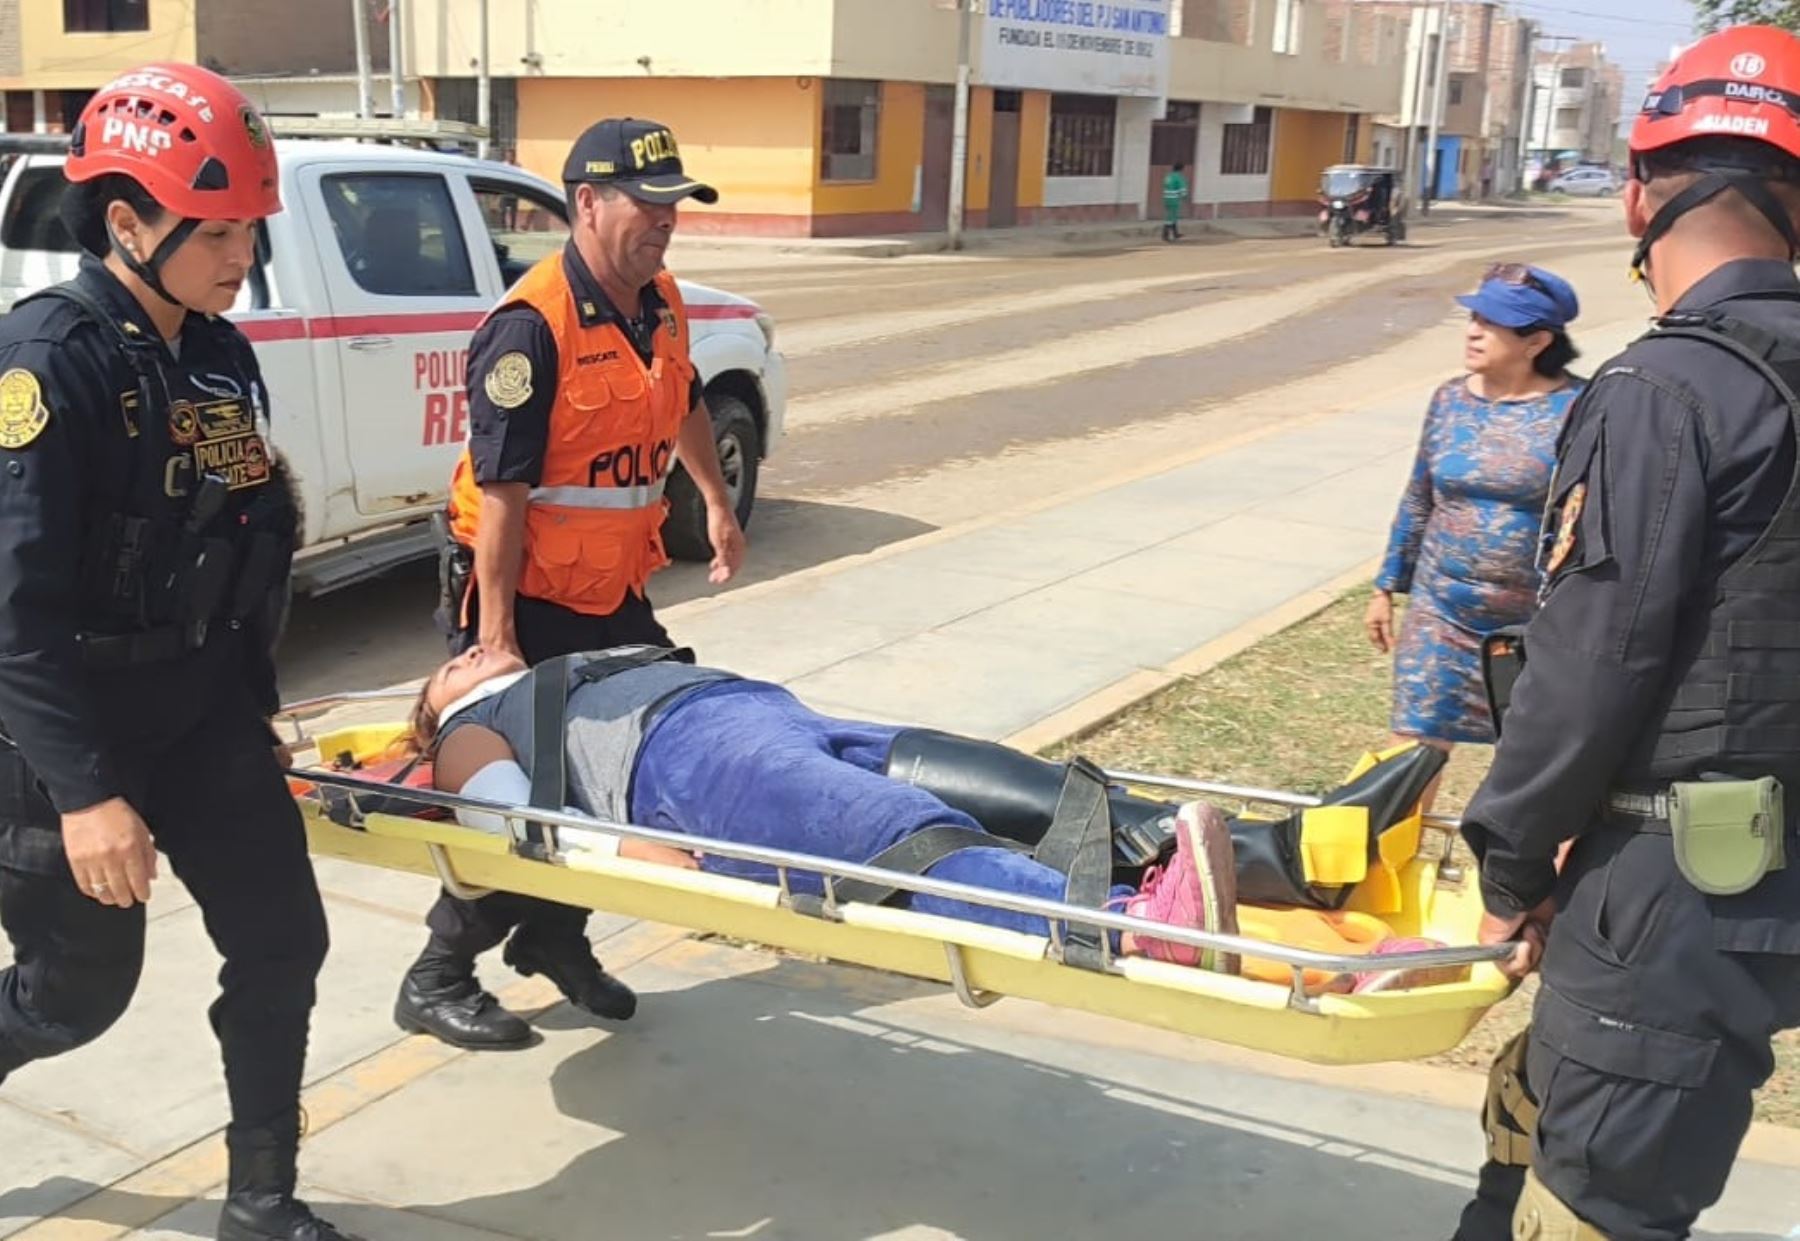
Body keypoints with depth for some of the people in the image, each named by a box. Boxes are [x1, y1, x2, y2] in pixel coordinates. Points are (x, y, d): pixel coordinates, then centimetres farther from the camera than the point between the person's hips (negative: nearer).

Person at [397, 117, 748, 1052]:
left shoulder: (662, 304, 3)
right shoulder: (533, 326, -23)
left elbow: (683, 403, 25)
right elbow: (500, 491, -25)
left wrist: (717, 501, 27)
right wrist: (496, 635, -26)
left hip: (614, 590, 8)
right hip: (527, 597, -8)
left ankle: (554, 938, 33)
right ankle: (437, 982, 18)